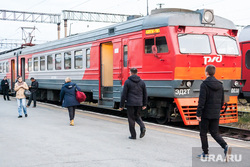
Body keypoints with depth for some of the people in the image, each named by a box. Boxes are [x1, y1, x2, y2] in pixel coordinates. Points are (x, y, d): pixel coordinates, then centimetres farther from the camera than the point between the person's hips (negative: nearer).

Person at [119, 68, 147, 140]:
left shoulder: (127, 82, -6)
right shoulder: (142, 82, 6)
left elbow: (124, 94, -7)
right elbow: (145, 94, 9)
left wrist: (121, 105, -2)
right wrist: (144, 104, 16)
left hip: (130, 104, -4)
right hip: (139, 104, 4)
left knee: (131, 119, 5)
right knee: (137, 116, 20)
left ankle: (133, 135, 7)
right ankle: (142, 127, -5)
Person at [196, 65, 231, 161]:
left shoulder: (204, 84, -13)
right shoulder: (220, 85, 7)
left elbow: (202, 100, -17)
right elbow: (222, 101, 12)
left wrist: (198, 114, -14)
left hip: (206, 113, -6)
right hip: (216, 114, 6)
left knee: (203, 133, 9)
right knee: (214, 133, 13)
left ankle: (205, 153, 16)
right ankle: (225, 146, -10)